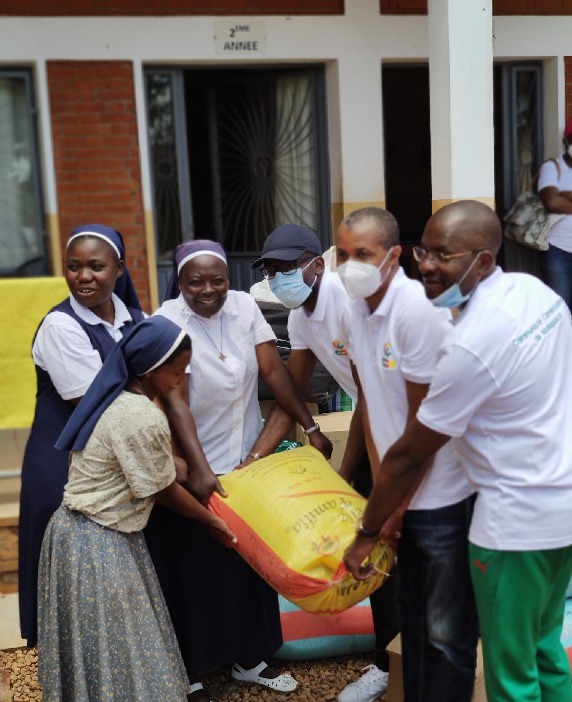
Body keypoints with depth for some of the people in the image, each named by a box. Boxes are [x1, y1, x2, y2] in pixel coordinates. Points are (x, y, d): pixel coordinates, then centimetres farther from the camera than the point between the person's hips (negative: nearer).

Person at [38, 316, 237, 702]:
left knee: (92, 644, 22)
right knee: (118, 650, 5)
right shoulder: (144, 418, -25)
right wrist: (211, 520, 4)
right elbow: (166, 490, -11)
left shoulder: (119, 397, 5)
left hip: (80, 529, 10)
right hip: (100, 544, -10)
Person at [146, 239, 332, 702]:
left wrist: (310, 427, -4)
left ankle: (248, 658, 35)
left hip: (249, 458, 5)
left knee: (251, 562, 16)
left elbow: (274, 371, -2)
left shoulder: (244, 306, -4)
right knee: (195, 570, 7)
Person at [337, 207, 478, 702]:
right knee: (412, 618, 21)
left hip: (442, 497, -7)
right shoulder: (355, 308, 1)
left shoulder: (417, 309, -22)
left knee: (447, 631, 5)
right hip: (401, 491, 7)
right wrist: (380, 487, 5)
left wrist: (395, 505, -10)